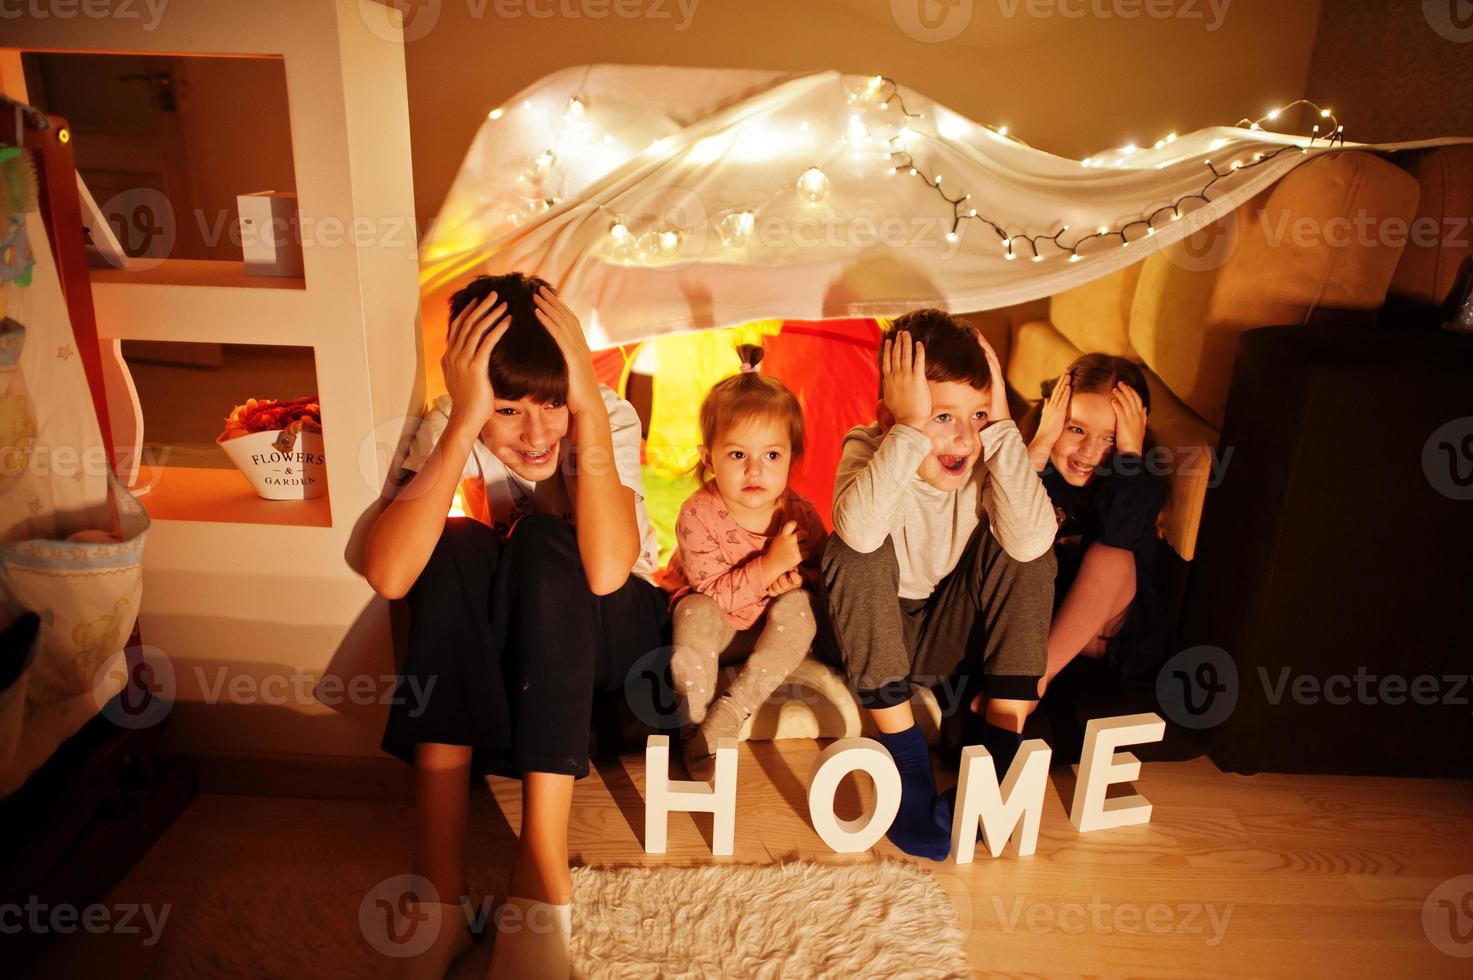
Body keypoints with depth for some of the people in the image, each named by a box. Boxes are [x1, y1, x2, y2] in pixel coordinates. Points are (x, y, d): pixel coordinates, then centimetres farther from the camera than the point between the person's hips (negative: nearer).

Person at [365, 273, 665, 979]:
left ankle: (542, 864, -31)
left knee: (543, 540, -32)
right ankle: (439, 881, -28)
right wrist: (464, 421, -38)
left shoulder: (609, 416, -21)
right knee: (457, 549, -30)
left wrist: (589, 407, -40)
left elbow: (605, 571, -38)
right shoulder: (451, 427, -17)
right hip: (499, 640, 2)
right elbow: (388, 575, -33)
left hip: (613, 631, -2)